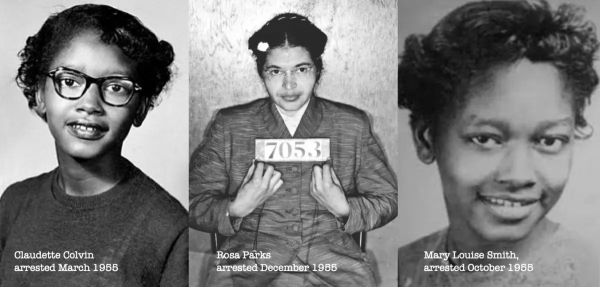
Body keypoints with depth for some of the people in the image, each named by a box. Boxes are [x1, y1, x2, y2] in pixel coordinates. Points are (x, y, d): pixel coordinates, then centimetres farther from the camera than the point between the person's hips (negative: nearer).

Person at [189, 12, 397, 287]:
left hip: (334, 262, 1)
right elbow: (194, 205, 4)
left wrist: (344, 209, -10)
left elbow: (387, 200, 8)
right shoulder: (228, 126, 2)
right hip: (250, 262, 0)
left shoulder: (354, 126, 4)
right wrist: (237, 209, -15)